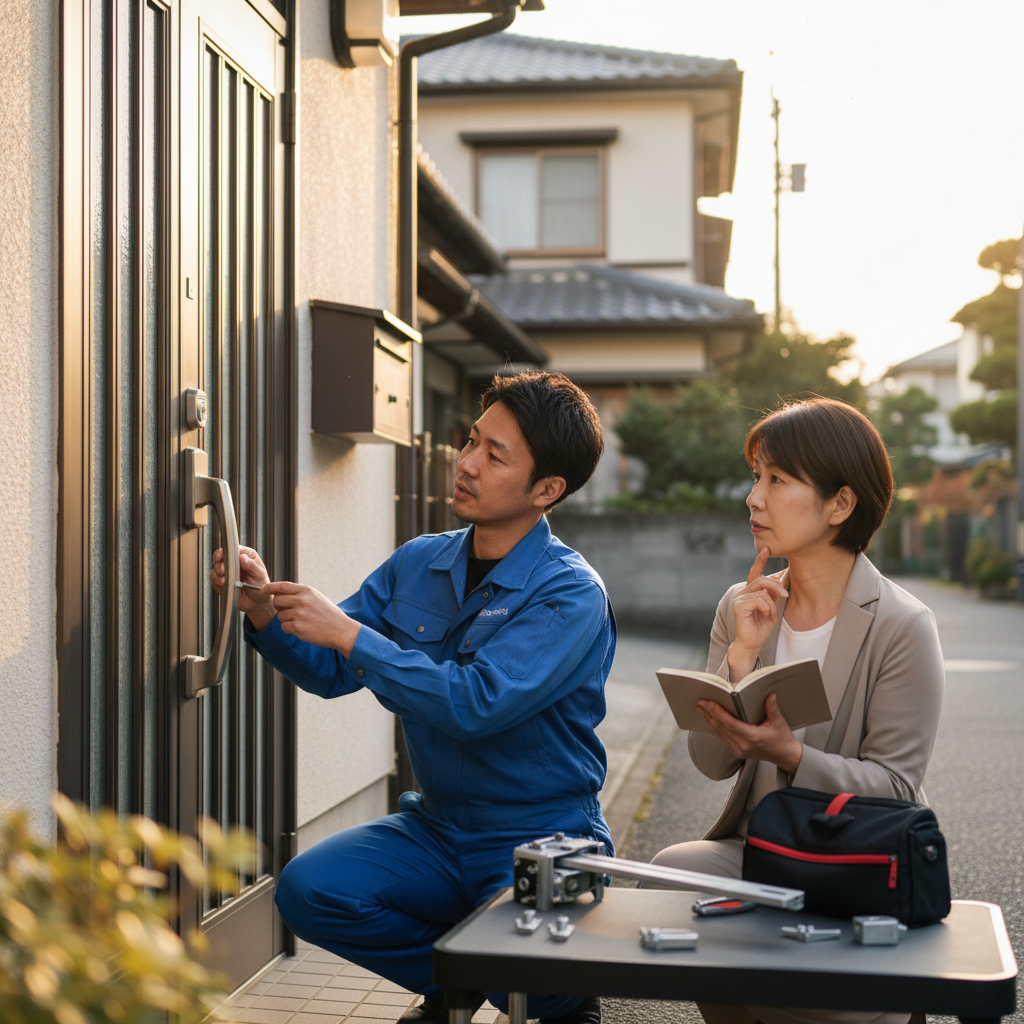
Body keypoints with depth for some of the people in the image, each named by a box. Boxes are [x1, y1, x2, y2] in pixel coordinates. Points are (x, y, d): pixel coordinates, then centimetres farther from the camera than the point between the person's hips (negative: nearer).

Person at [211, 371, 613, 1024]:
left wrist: (348, 632, -26)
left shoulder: (571, 594, -17)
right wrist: (265, 613, -13)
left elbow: (477, 704, -29)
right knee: (309, 889, -18)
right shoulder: (418, 565, 4)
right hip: (437, 827, 6)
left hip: (542, 840, -5)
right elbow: (329, 671, 7)